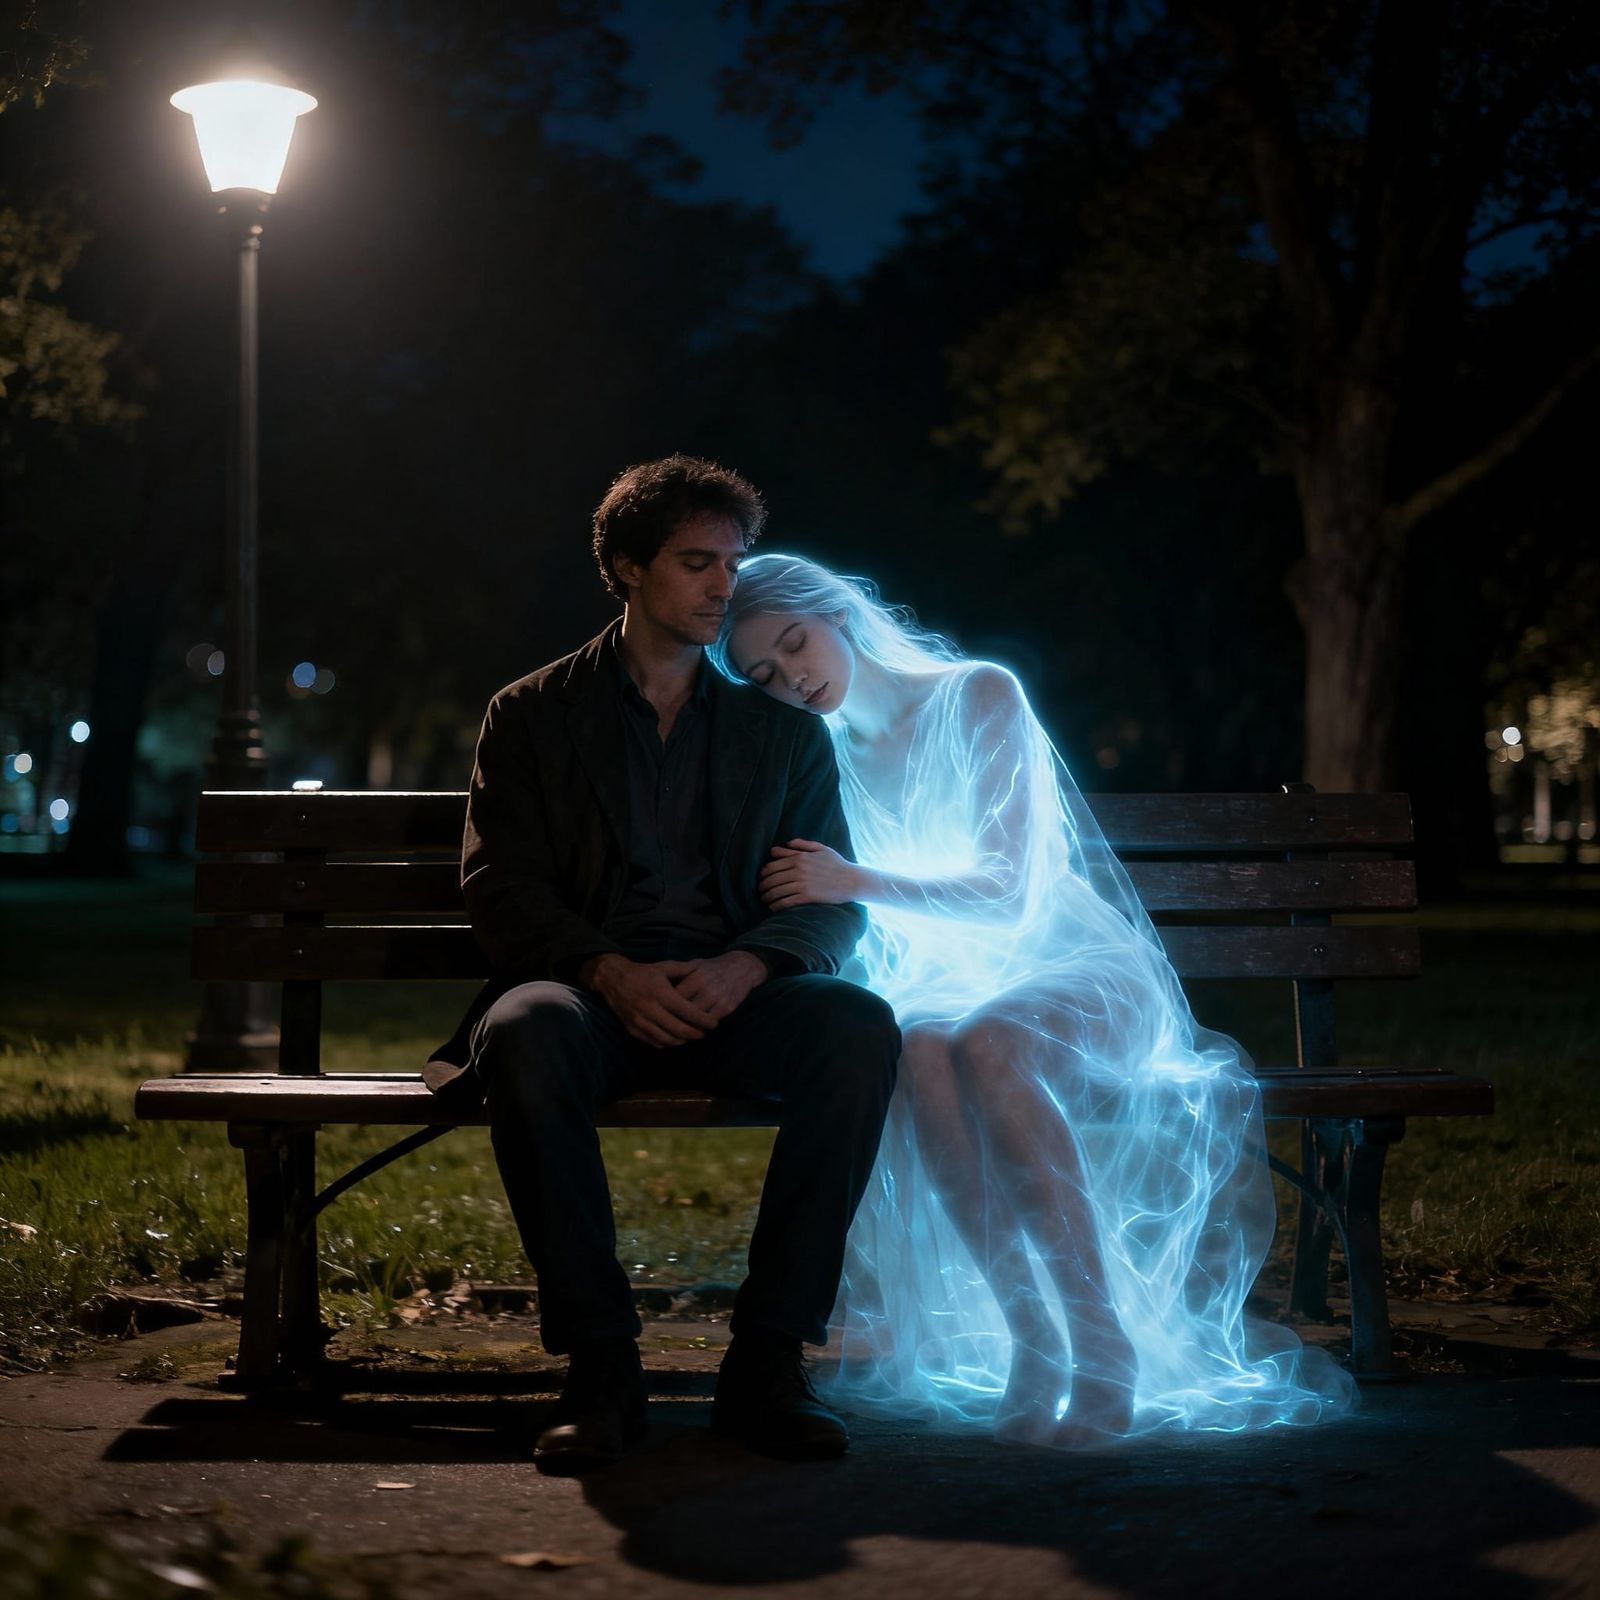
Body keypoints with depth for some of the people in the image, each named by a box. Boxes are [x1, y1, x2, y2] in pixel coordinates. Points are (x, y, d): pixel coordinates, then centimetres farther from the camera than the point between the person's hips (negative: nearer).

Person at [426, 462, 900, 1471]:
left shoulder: (786, 733, 20)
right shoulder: (533, 715, 15)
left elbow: (836, 902, 10)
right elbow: (499, 887, 3)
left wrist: (745, 966, -13)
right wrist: (610, 972, -16)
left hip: (732, 999, 2)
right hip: (591, 989, -1)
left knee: (859, 1026, -31)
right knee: (527, 1033, -38)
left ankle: (770, 1357, -26)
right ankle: (601, 1364, -29)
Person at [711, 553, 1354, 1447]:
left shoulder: (980, 696, -5)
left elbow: (1007, 889, -16)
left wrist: (863, 884, -31)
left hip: (1086, 976, -3)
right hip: (946, 986, 3)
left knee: (984, 1042, -39)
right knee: (917, 1050, -36)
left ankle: (1103, 1339, -38)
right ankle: (1029, 1337, -35)